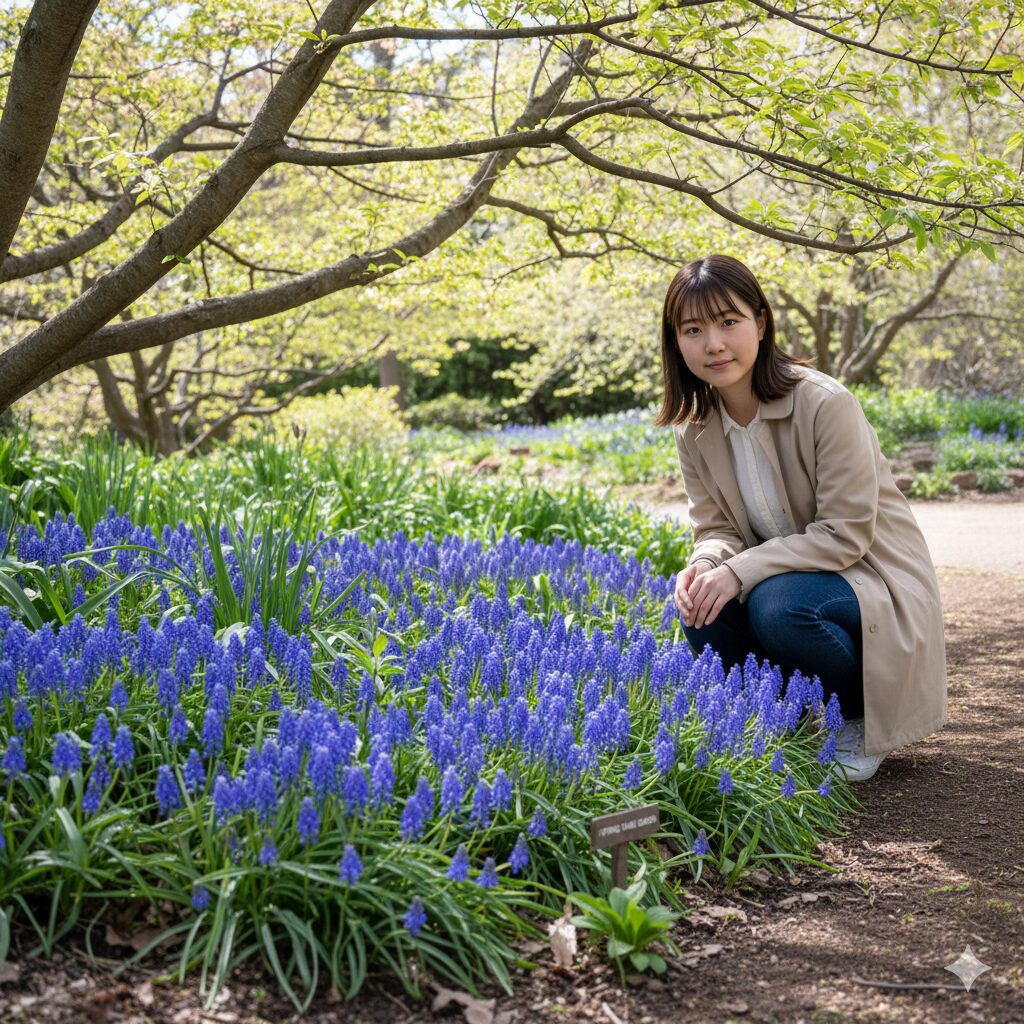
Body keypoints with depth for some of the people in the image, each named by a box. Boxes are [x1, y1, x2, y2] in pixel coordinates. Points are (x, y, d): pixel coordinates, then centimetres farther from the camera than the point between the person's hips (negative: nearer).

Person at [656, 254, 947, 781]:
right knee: (703, 613, -23)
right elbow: (716, 528, 3)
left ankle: (864, 718, -5)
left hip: (873, 580, -6)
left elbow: (847, 532, -23)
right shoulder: (694, 428, -3)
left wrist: (741, 570, -29)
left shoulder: (825, 404, -23)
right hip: (792, 576, 6)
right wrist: (707, 564, -22)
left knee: (778, 606, -34)